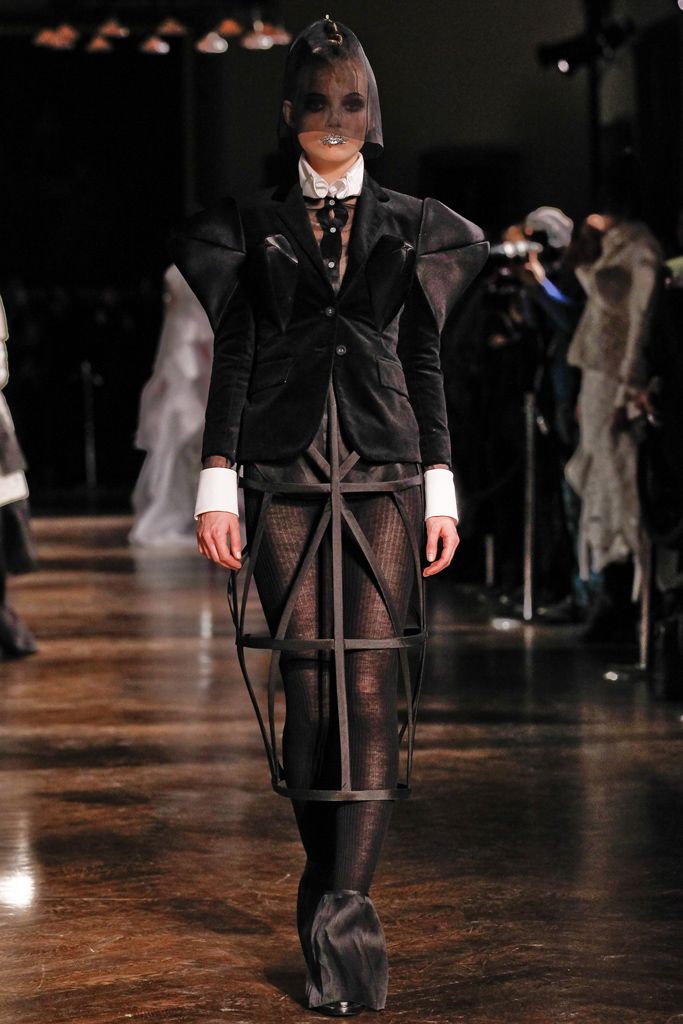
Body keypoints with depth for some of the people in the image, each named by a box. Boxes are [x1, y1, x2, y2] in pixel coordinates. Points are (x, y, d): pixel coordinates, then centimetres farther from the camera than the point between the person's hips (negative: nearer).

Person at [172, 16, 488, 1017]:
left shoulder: (409, 226, 11)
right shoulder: (252, 225, 10)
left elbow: (424, 363, 11)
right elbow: (231, 358, 7)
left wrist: (440, 489, 5)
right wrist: (218, 483, -2)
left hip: (383, 479, 0)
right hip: (285, 478, 0)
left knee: (369, 686, -9)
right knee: (307, 684, -1)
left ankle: (342, 909, -12)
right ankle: (331, 890, 12)